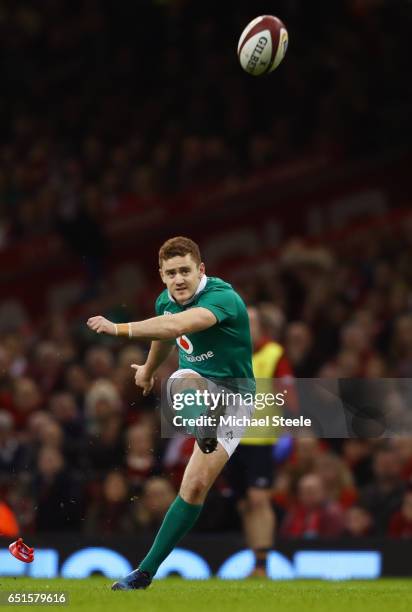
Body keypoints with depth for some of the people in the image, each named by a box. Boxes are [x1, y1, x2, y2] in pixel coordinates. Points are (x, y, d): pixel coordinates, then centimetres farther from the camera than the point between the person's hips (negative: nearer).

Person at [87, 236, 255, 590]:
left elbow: (176, 326, -46)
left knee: (195, 486, -10)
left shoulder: (223, 298, -27)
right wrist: (149, 369, 43)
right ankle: (205, 435, -63)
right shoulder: (166, 300, -1)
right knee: (185, 382, -35)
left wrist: (118, 329, -51)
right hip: (195, 385, 5)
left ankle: (147, 571, -1)